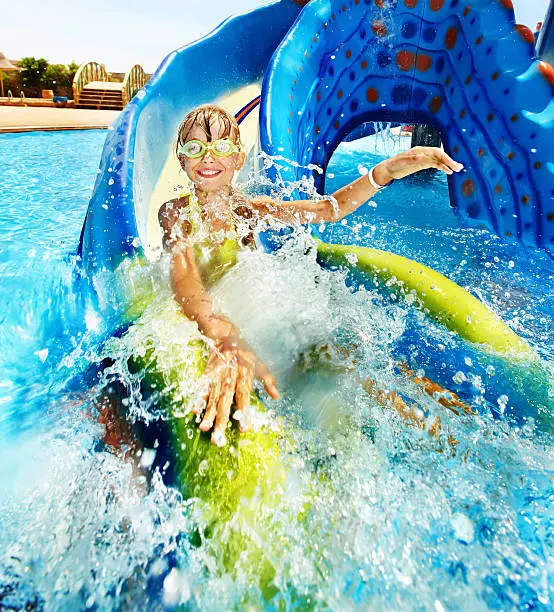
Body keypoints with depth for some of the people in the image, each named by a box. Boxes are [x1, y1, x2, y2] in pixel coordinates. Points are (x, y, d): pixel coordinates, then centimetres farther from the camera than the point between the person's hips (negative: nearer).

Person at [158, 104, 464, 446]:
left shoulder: (248, 209, 4)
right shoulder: (176, 212, -7)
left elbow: (329, 209, -1)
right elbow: (183, 277, -27)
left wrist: (387, 171, -17)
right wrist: (225, 335, -48)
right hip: (201, 326, -1)